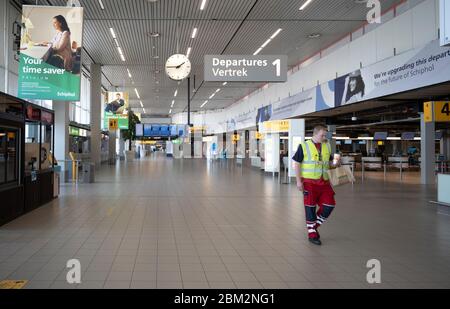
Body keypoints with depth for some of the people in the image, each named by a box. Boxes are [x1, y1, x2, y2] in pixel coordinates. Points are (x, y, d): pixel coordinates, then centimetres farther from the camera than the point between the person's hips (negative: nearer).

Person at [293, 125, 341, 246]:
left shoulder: (327, 146, 9)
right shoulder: (304, 146, -5)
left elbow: (328, 164, 17)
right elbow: (297, 164, -4)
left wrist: (336, 164, -5)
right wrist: (298, 181, -11)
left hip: (324, 182, 5)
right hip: (309, 182, -5)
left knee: (329, 205, 2)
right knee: (310, 207, 3)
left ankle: (315, 225, 24)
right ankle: (312, 234, 16)